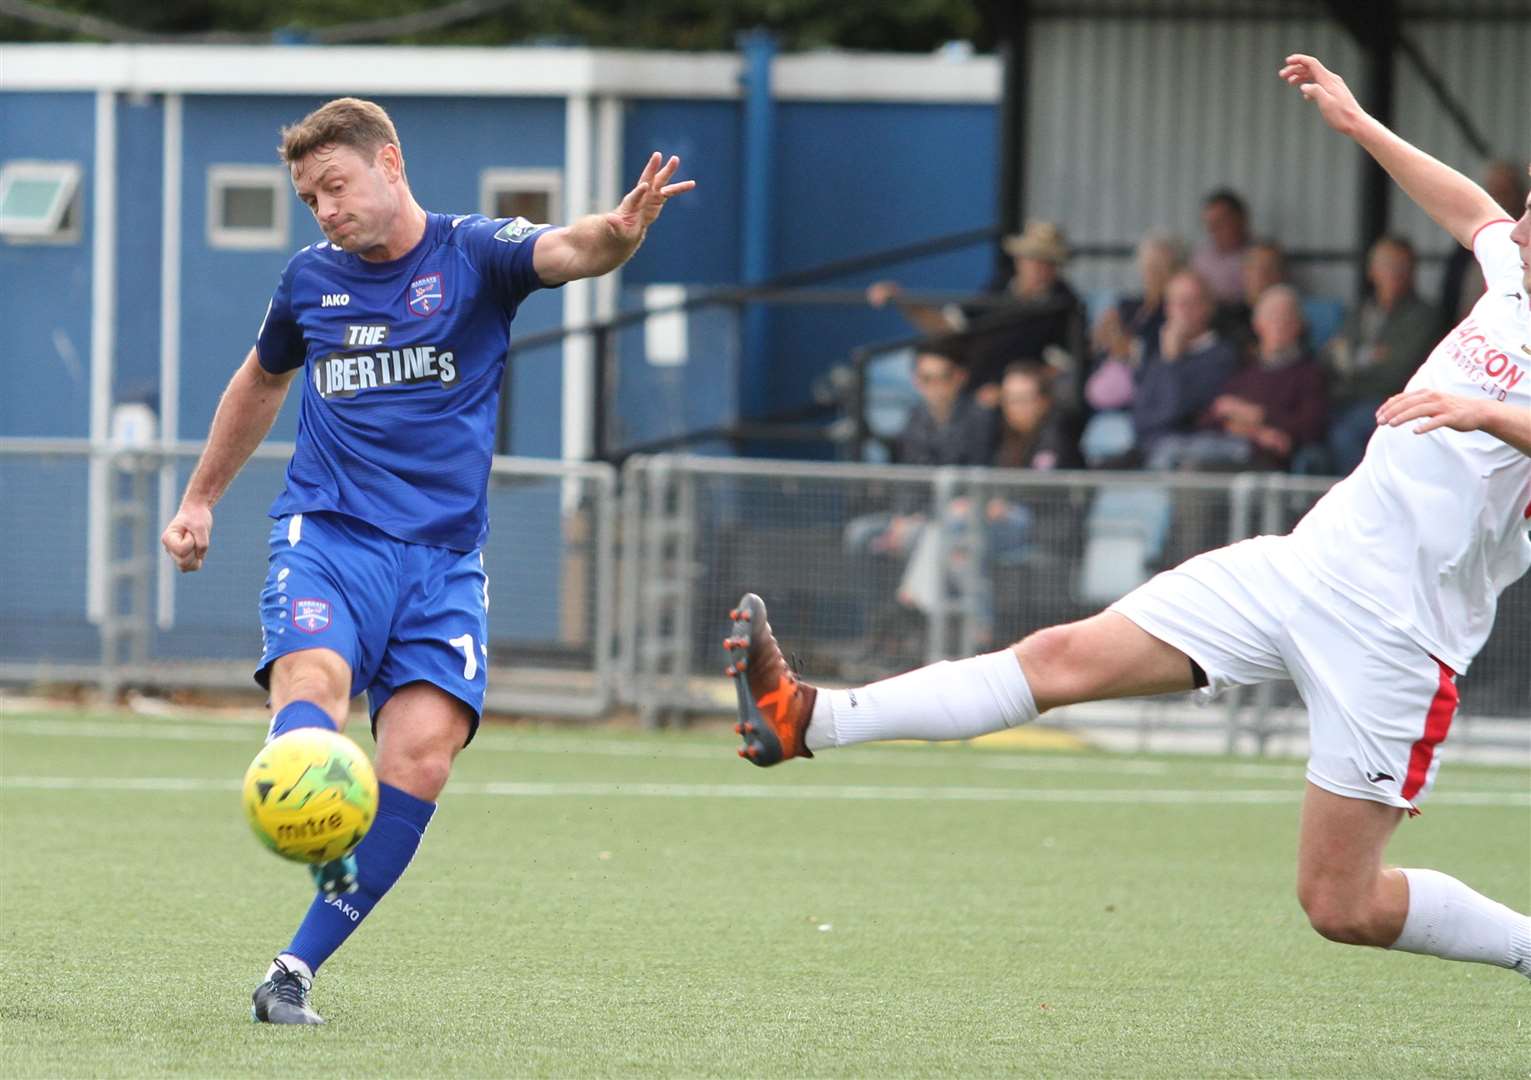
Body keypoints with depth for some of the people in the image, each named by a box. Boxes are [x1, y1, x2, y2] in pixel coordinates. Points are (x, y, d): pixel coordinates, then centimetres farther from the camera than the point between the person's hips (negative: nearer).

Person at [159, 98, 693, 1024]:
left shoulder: (472, 253, -1)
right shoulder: (311, 280, 11)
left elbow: (564, 253, -23)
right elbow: (262, 380, 31)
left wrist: (619, 232, -47)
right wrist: (201, 499, 36)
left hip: (443, 557, -2)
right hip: (328, 535, 2)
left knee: (422, 756, -14)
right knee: (312, 684, -29)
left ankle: (296, 971, -9)